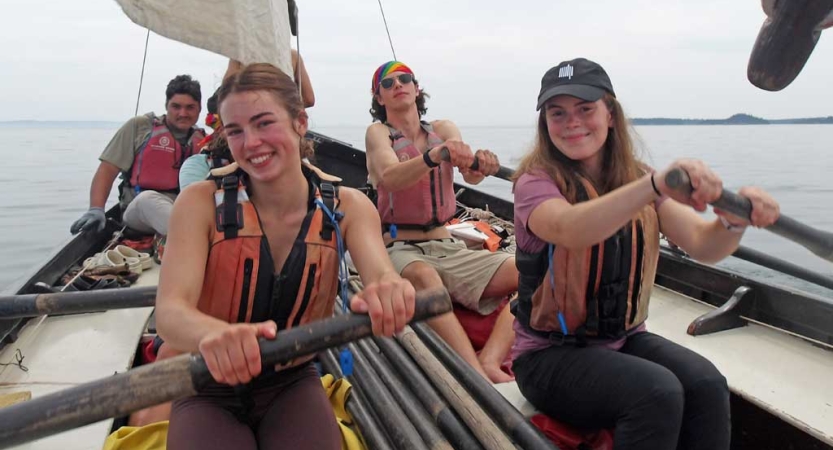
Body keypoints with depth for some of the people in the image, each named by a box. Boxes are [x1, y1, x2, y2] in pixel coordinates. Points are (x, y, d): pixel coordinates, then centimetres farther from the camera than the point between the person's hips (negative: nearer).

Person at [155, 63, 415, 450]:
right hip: (209, 390, 0)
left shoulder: (347, 207, -8)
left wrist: (390, 294, -50)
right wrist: (216, 334, -50)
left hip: (292, 387, 1)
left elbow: (381, 278, -25)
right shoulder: (201, 203, -13)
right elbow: (169, 312, -25)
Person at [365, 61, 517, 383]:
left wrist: (481, 165, -34)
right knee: (423, 276, -39)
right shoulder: (378, 132, 1)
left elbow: (469, 174, -9)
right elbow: (389, 178, -22)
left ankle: (490, 360, -35)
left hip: (448, 249, 5)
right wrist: (433, 156, -42)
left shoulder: (444, 129, 12)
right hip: (401, 251, -4)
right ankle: (480, 378, -48)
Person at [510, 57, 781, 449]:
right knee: (658, 393, -28)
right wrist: (655, 184, -50)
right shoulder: (536, 182, -12)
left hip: (624, 338, 5)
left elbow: (702, 245, -9)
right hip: (550, 354, -4)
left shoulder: (636, 179, 4)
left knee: (707, 384, -22)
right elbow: (570, 230, -36)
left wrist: (734, 220, -31)